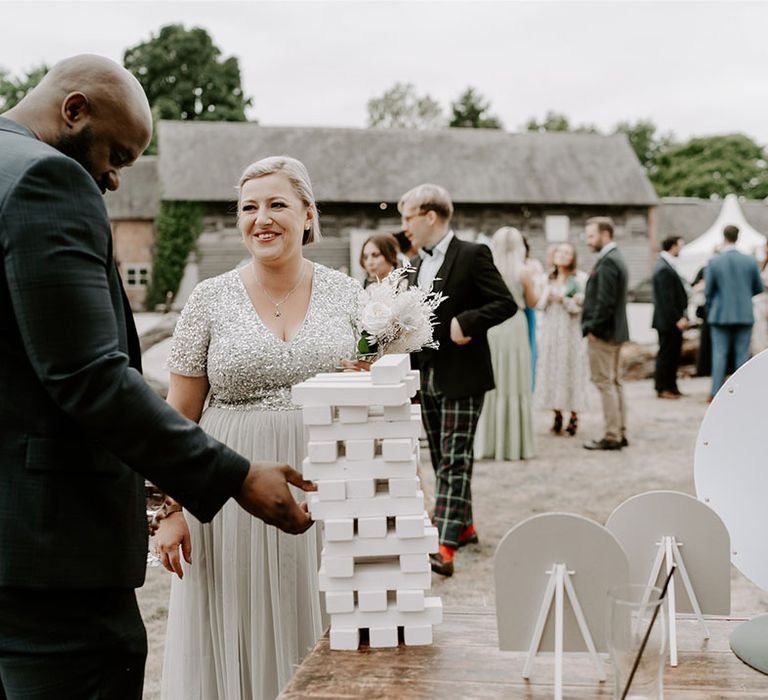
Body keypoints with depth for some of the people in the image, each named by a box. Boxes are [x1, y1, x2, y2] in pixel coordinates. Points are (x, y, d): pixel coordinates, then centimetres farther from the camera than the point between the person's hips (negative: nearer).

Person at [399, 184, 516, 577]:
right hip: (429, 378, 8)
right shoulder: (417, 264, 14)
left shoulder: (471, 255, -9)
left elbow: (506, 304, -12)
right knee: (441, 459, 15)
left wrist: (467, 322, -23)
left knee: (455, 461, -9)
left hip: (461, 376, -8)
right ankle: (463, 526, 31)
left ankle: (445, 547, -13)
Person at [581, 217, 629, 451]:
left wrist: (593, 328, -16)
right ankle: (620, 433, 19)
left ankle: (611, 437, 0)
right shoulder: (615, 258, 15)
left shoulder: (607, 262, -17)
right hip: (615, 331, 10)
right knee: (615, 383, 13)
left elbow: (605, 301, -23)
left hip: (602, 333, -10)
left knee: (605, 384, -5)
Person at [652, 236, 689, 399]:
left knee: (673, 354, 13)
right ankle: (662, 388, 5)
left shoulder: (668, 266, 14)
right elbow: (666, 298, -21)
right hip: (668, 321, -10)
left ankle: (671, 386, 20)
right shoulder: (664, 269, -18)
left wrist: (682, 316, 15)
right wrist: (678, 319, -20)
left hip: (674, 320, 10)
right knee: (666, 354, -2)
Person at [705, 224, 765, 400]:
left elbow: (708, 291, -4)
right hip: (744, 314, 1)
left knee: (719, 354, 3)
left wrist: (710, 311, 14)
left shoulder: (713, 262, -8)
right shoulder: (751, 261, -4)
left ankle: (716, 393, 2)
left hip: (720, 315, -1)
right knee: (742, 355, 6)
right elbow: (759, 288, 5)